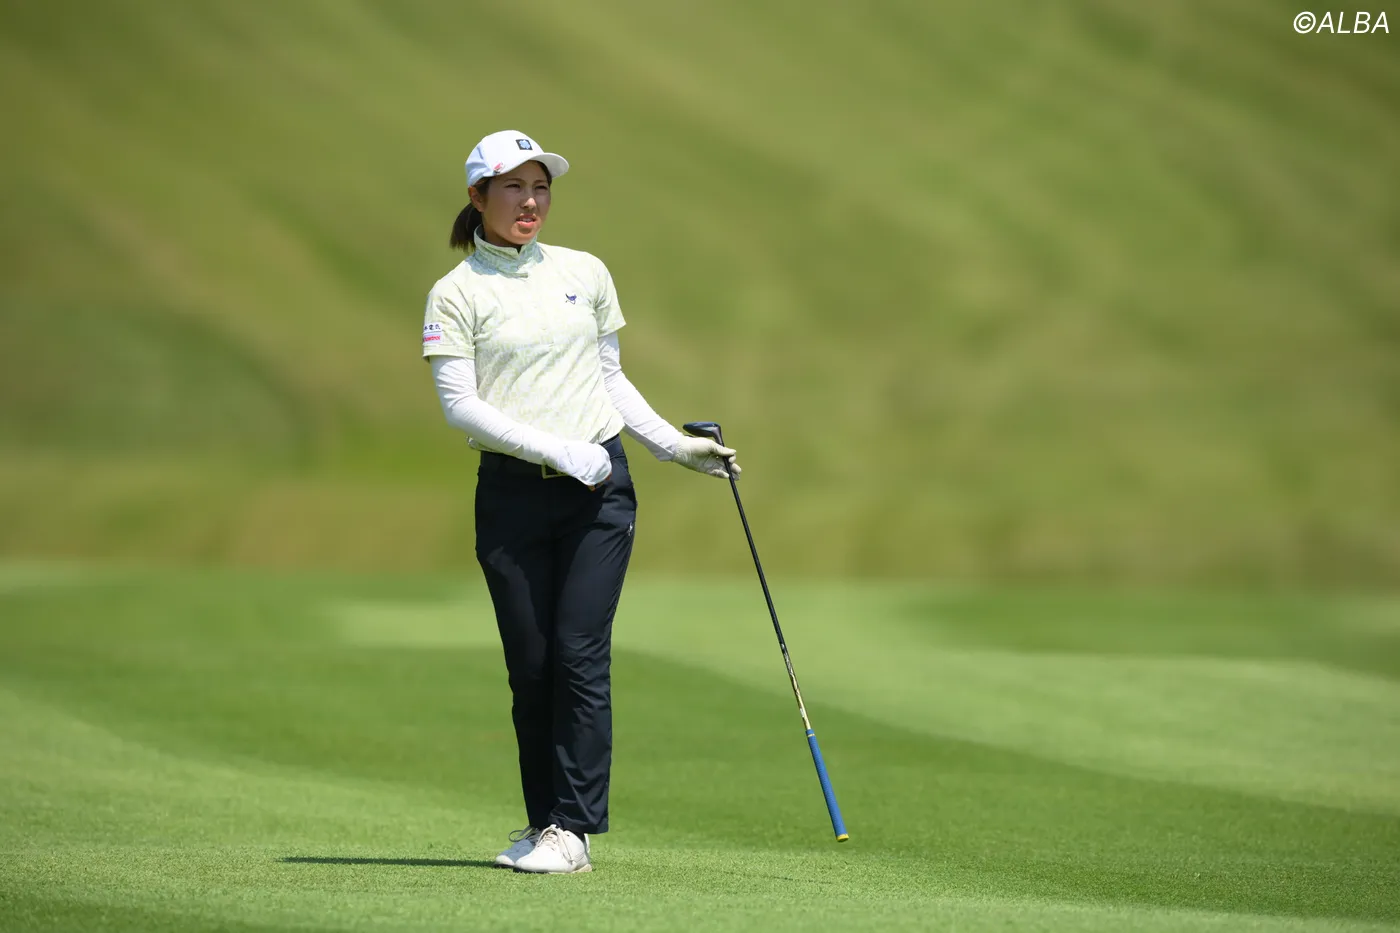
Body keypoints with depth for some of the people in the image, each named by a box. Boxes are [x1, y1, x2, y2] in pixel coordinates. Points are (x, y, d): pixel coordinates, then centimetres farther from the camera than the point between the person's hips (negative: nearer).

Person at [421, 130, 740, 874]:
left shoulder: (585, 274, 10)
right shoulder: (456, 294, 0)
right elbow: (459, 405, -8)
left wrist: (677, 448, 10)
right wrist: (557, 451, -15)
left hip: (600, 488, 1)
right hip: (512, 495, -1)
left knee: (579, 653, -8)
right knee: (530, 667, 1)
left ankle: (574, 827, -7)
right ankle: (543, 821, 14)